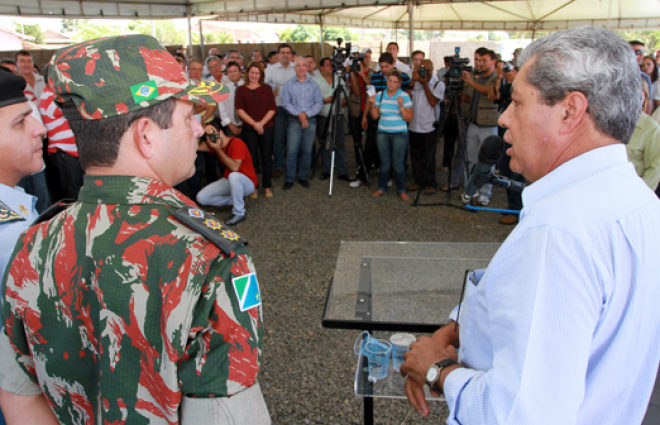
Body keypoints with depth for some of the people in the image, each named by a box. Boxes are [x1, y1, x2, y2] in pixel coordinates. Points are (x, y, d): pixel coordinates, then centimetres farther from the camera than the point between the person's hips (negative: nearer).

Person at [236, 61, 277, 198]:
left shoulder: (266, 88, 9)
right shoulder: (241, 90, 7)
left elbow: (272, 109, 3)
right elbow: (240, 110, -1)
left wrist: (261, 123, -10)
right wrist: (254, 124, -11)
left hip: (266, 128, 1)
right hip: (249, 129, -1)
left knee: (267, 156, 2)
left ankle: (267, 186, 13)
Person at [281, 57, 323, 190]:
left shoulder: (314, 85, 9)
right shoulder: (288, 85, 6)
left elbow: (319, 103, 1)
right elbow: (285, 103, -2)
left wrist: (306, 114, -11)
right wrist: (299, 114, -13)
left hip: (310, 120, 1)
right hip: (294, 121, -1)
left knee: (307, 151, 4)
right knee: (291, 151, -7)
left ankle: (303, 177, 16)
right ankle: (289, 179, 2)